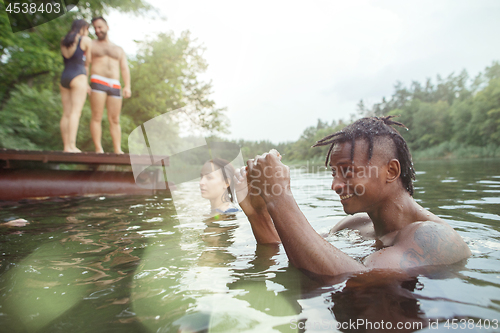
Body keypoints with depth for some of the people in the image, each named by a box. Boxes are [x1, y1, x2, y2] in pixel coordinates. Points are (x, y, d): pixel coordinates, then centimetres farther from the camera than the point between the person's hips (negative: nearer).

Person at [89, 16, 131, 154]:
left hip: (115, 86, 2)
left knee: (115, 120, -3)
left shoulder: (119, 50, 24)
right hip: (98, 82, -2)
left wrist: (127, 86, -4)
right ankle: (98, 149, -11)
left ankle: (118, 150, -5)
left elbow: (125, 69, 12)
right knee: (97, 117, -10)